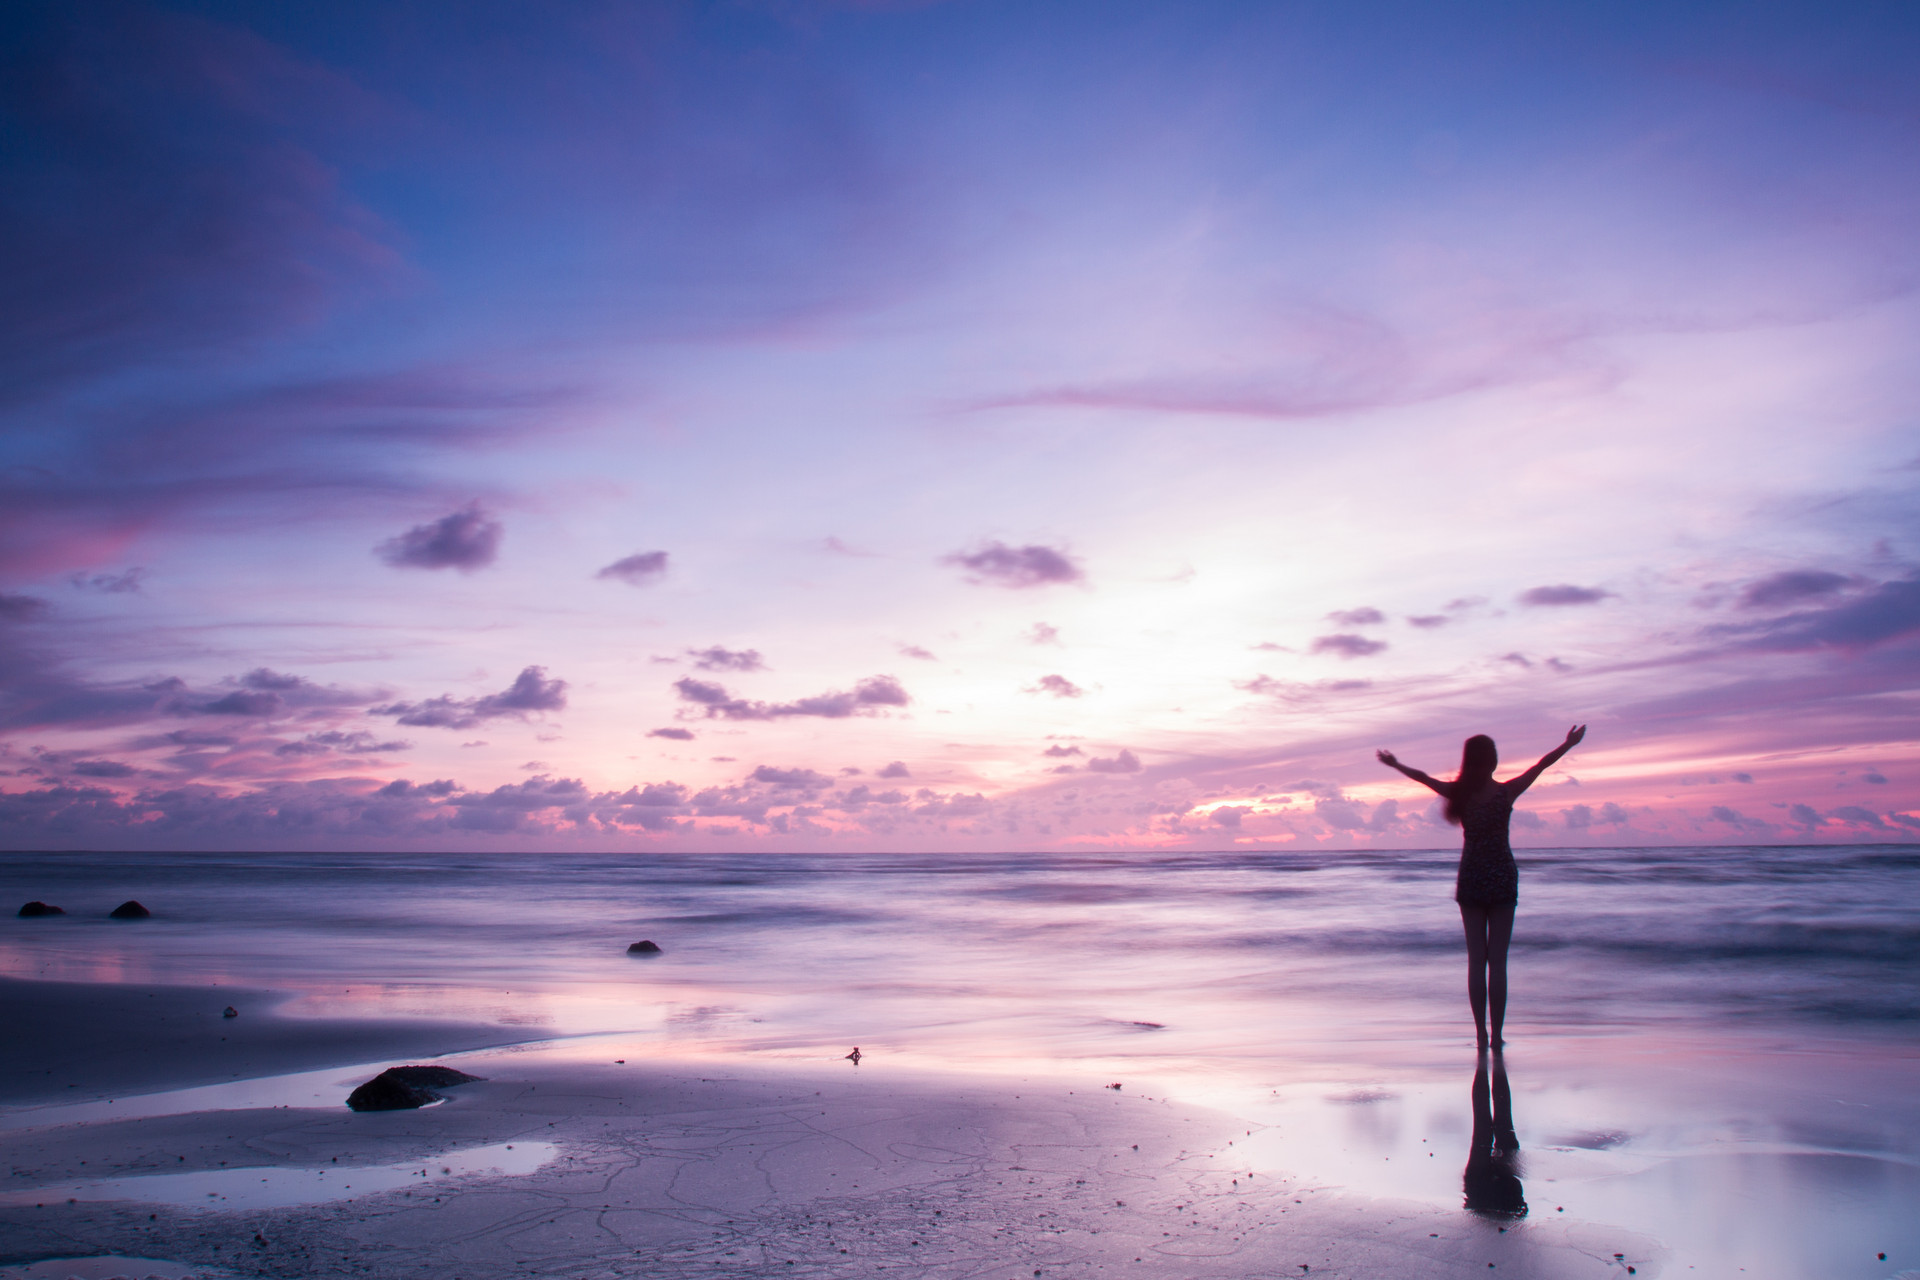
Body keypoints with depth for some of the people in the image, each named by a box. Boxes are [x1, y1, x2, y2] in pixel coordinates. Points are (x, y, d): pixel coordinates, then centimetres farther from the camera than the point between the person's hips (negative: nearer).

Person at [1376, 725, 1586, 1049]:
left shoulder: (1459, 794, -6)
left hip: (1470, 878, 1)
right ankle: (1496, 1034, 2)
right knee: (1497, 961, 2)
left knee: (1476, 960, 6)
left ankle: (1481, 1034, 5)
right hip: (1502, 877, -1)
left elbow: (1422, 777, 9)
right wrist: (1568, 744, 17)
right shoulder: (1507, 791, -8)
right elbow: (1542, 765, 4)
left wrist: (1395, 764, 26)